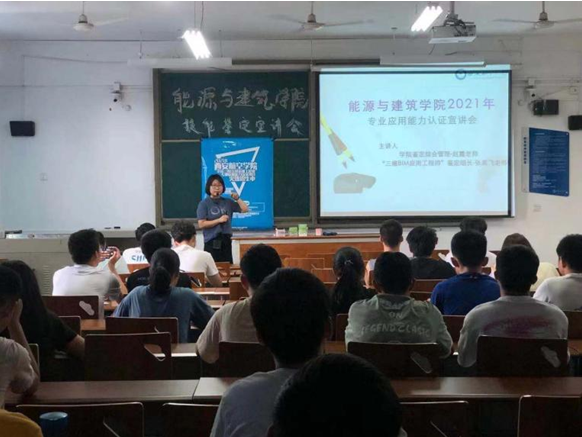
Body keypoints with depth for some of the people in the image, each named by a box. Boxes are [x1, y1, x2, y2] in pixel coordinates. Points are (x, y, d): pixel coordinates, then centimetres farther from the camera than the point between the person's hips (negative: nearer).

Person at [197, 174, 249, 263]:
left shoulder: (227, 202, 10)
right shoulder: (204, 204, -3)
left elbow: (245, 209, 11)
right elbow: (201, 224, -10)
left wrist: (237, 198, -1)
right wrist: (219, 220, -13)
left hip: (226, 241, 5)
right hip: (212, 242, -4)